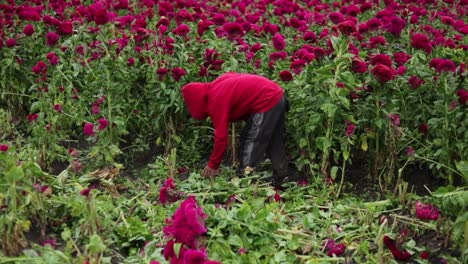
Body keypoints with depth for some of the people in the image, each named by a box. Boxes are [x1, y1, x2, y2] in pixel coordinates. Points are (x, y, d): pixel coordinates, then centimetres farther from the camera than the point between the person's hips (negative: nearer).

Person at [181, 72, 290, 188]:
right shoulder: (216, 85, 6)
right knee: (274, 143, 20)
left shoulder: (216, 99, -18)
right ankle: (281, 178, 32)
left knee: (250, 143, -5)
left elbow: (221, 136, -17)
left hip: (266, 102, -10)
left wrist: (212, 165, -7)